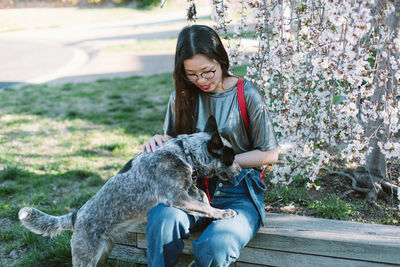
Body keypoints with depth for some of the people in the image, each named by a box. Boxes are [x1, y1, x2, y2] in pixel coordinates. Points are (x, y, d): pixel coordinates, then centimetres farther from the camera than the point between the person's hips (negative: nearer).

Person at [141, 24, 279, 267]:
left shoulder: (247, 95, -6)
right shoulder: (182, 96, 7)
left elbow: (270, 154, -1)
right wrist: (160, 143, -4)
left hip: (238, 194, -3)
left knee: (216, 244, -34)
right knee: (162, 219, -33)